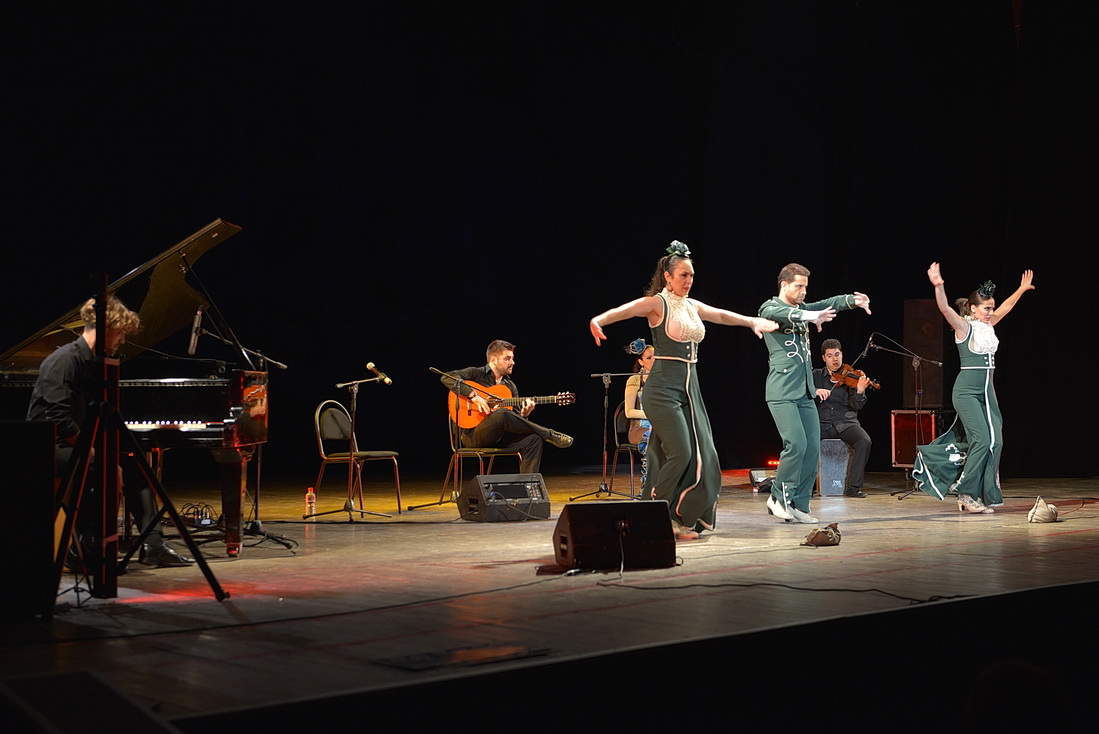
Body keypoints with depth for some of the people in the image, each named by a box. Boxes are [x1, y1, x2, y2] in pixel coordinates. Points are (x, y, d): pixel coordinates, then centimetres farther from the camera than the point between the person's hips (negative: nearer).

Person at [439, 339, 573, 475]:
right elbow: (447, 378, -14)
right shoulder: (475, 374, 2)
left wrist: (524, 414, -8)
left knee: (534, 439, -22)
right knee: (502, 414, -35)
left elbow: (515, 420, 16)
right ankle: (551, 435, -21)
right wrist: (474, 396, -22)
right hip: (472, 435, -6)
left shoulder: (510, 386, 19)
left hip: (499, 437, 6)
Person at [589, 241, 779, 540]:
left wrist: (752, 321, 31)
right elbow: (622, 310, -24)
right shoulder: (656, 303, -7)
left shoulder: (692, 305, 14)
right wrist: (597, 321, -43)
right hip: (663, 387, -8)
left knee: (703, 457, 4)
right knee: (680, 453, -15)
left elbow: (721, 315, 29)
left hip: (690, 387, 8)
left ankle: (680, 520, 12)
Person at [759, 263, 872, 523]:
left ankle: (798, 506, 8)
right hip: (782, 392, -7)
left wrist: (853, 300, -15)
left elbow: (828, 304, 6)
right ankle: (778, 497, 0)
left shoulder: (802, 309, 19)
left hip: (805, 392, 7)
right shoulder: (770, 308, -3)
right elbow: (783, 314, -26)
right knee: (796, 444, -17)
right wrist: (809, 316, -46)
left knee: (812, 448, 1)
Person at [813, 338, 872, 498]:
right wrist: (815, 391, -18)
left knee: (864, 441, -30)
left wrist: (859, 392, -23)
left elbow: (856, 406, -1)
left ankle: (853, 487, -22)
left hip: (846, 422, 0)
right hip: (822, 423, 0)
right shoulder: (816, 375, 15)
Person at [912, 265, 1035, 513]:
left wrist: (1022, 289, 36)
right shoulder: (963, 327, -7)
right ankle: (966, 493, -6)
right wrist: (938, 286, -40)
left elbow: (1005, 307, 31)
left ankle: (982, 495, 6)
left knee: (995, 441, -1)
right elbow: (945, 308, -24)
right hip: (967, 391, -8)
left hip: (987, 390, 8)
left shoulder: (988, 326, 14)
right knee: (982, 440, -16)